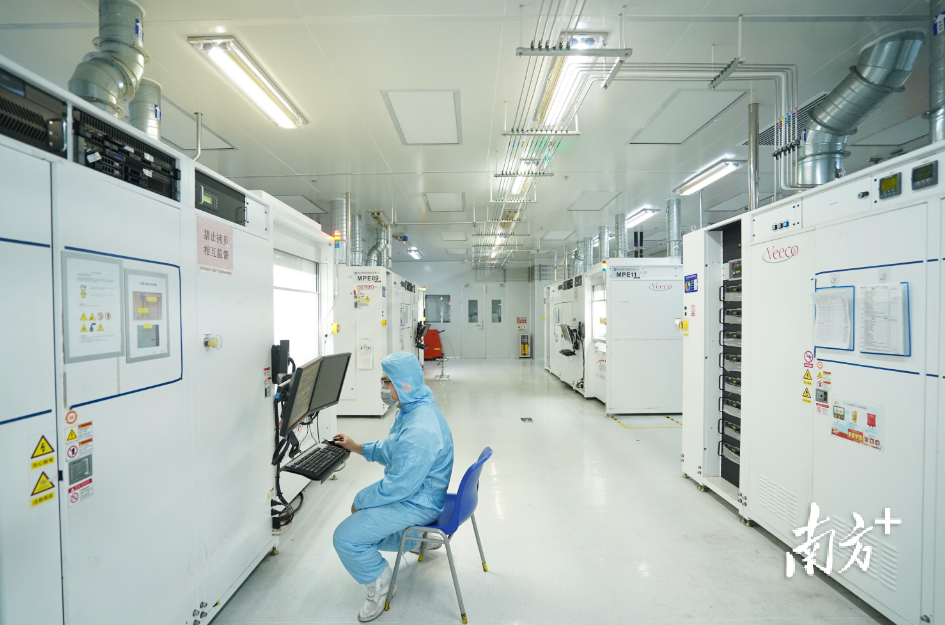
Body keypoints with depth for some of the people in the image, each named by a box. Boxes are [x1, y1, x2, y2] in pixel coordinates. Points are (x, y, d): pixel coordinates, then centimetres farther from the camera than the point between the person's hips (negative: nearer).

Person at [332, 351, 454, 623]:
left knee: (346, 537, -11)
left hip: (416, 504, -10)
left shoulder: (420, 430, -35)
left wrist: (360, 501, -14)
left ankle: (379, 583, 14)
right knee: (362, 518, 24)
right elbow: (391, 449, 15)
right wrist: (357, 447, 5)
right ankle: (418, 539, 32)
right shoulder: (413, 409, -1)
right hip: (412, 492, 10)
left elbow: (398, 486, -29)